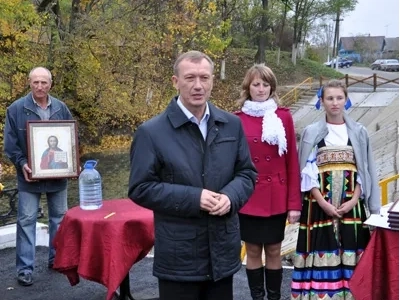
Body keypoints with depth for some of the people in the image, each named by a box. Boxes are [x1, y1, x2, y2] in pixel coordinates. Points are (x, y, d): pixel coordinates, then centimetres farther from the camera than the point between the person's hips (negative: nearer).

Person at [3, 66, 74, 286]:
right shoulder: (16, 109, -6)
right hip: (30, 176, -3)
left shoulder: (61, 108, 3)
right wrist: (22, 164, -18)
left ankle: (57, 258, 27)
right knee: (26, 220, 0)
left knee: (59, 217, 12)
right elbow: (10, 143, -5)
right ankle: (25, 268, 8)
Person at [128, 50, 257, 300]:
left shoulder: (232, 125, 5)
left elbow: (247, 173, 10)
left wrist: (230, 197, -12)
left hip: (223, 250, 5)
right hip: (179, 255, -4)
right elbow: (141, 189, -10)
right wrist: (193, 198, -19)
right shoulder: (151, 132, -9)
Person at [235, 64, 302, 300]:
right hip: (248, 199, 0)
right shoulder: (238, 120, -3)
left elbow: (292, 162, -1)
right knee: (253, 251, 10)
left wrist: (295, 203, -4)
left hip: (277, 198, 1)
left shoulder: (284, 117, -1)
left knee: (274, 252, 11)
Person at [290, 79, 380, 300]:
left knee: (349, 252, 0)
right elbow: (307, 172, -2)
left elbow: (364, 171, 5)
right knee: (322, 251, -3)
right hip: (320, 203, -1)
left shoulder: (359, 132, 7)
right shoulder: (311, 132, 2)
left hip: (351, 203, 2)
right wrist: (322, 202, -12)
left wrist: (353, 200, -8)